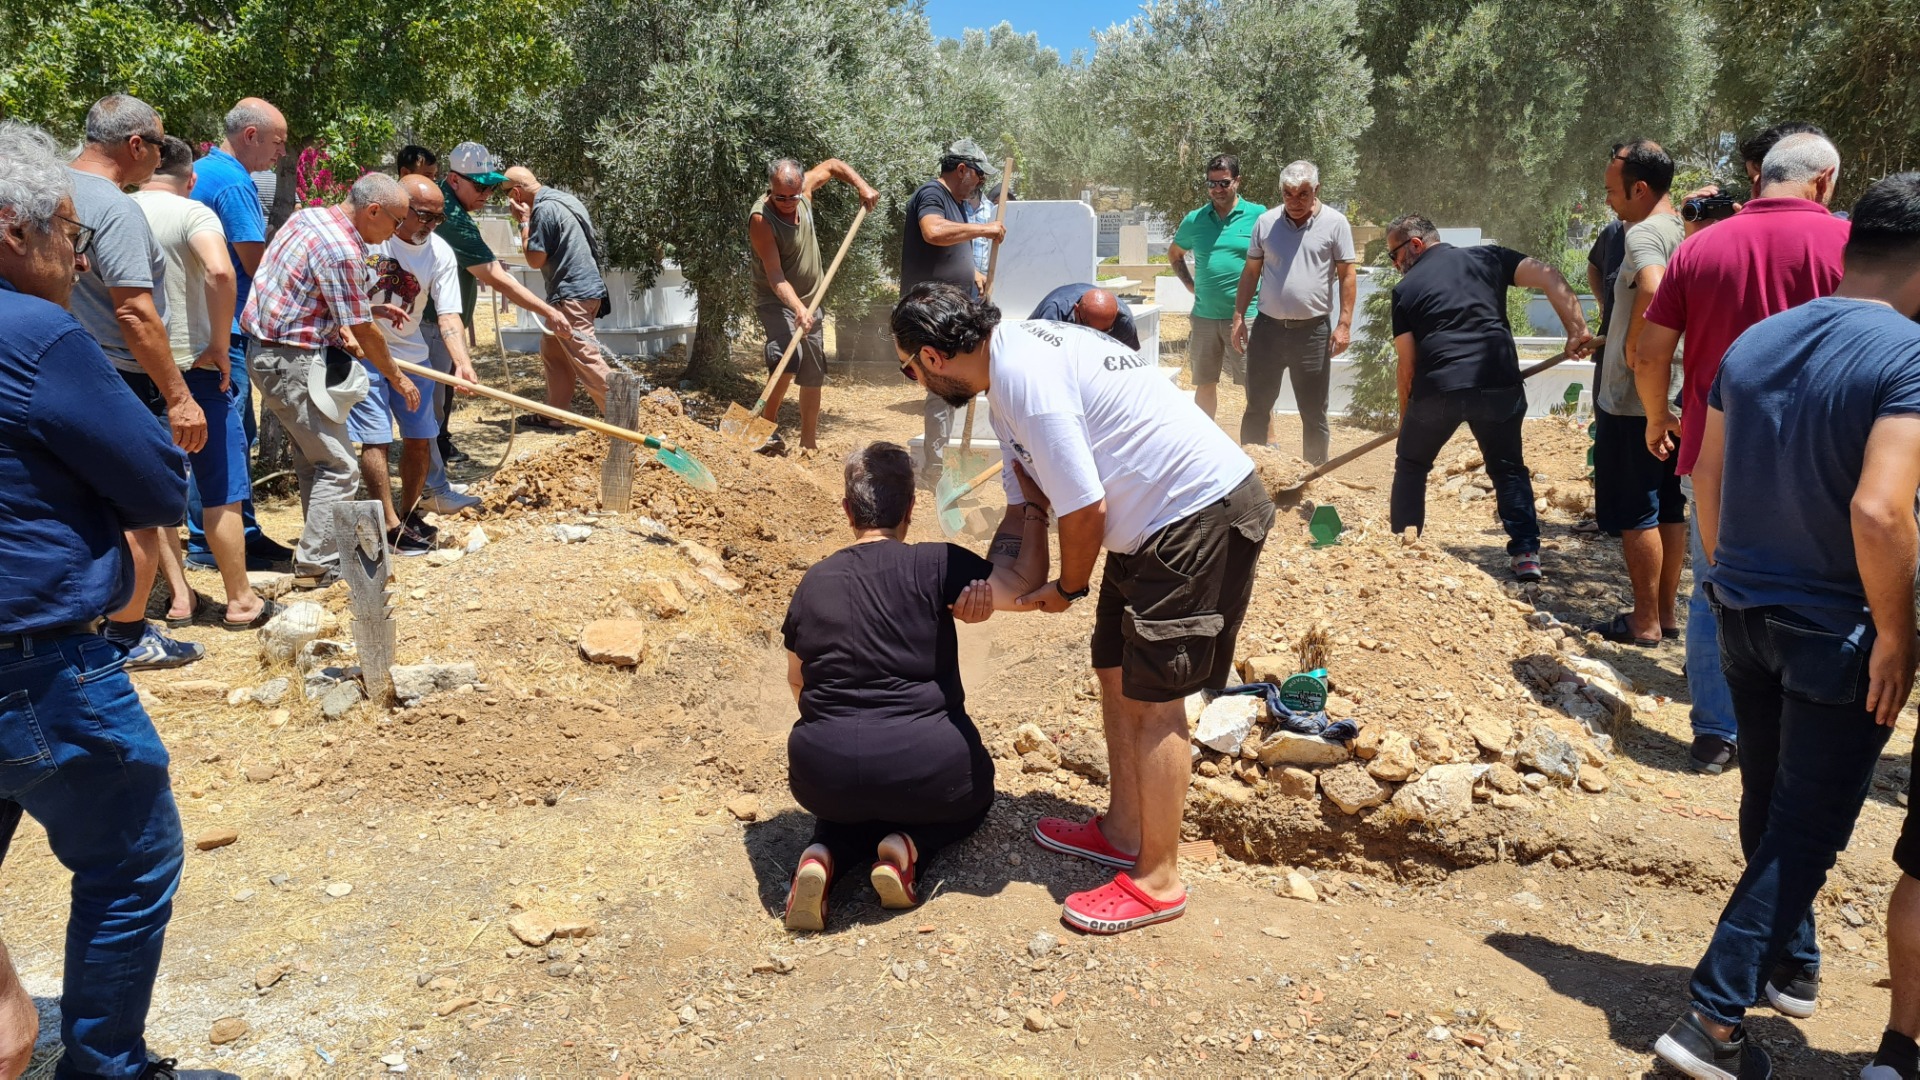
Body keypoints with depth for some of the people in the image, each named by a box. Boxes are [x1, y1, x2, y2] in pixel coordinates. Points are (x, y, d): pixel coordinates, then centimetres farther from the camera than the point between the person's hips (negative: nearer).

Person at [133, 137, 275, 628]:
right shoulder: (193, 213, -9)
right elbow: (219, 271, -27)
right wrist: (219, 344, -18)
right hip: (191, 366, -4)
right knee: (222, 492, 5)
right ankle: (240, 601, 11)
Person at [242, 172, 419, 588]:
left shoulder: (308, 216, 7)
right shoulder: (342, 251, -22)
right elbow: (364, 332, -15)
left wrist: (340, 326, 17)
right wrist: (399, 379, -3)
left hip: (265, 348, 10)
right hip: (293, 363, -10)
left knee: (313, 459, 18)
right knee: (338, 468, -3)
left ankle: (324, 546, 27)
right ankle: (315, 566, 0)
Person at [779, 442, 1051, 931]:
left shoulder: (813, 583, 8)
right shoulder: (932, 566, -7)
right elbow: (1023, 583, -8)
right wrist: (1035, 507, 6)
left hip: (821, 776, 3)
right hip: (923, 769, -3)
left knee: (849, 802, 38)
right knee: (973, 791, 31)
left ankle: (825, 853, 4)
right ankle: (907, 844, 1)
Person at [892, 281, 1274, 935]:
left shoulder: (1024, 379, -22)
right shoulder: (1010, 361, 11)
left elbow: (1083, 510, -20)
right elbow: (1024, 504, 17)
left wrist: (1068, 588, -2)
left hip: (1205, 515, -10)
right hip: (1152, 523, 10)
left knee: (1152, 697, -5)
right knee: (1117, 674, 16)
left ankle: (1157, 881, 8)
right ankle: (1123, 831, 31)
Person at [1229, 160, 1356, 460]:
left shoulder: (1335, 223, -3)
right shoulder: (1265, 221, 4)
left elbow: (1348, 274, -3)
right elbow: (1251, 272, 9)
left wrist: (1344, 324, -9)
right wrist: (1239, 316, 4)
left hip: (1313, 331, -2)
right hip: (1268, 328, 2)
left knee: (1314, 412, 7)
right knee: (1257, 405, 10)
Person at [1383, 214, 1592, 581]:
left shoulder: (1405, 289, 12)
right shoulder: (1486, 257, 17)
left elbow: (1407, 365, 9)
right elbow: (1549, 277, 4)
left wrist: (1406, 420, 19)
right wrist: (1577, 330, 2)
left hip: (1437, 387, -2)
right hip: (1499, 382, 2)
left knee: (1411, 466, 21)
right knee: (1508, 468, 19)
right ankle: (1526, 553, 9)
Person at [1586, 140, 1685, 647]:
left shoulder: (1645, 233, -18)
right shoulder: (1687, 231, 11)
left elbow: (1653, 289, -39)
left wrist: (1633, 349, -26)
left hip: (1634, 399, -9)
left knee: (1635, 513, -1)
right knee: (1668, 507, 15)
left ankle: (1644, 623, 7)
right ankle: (1666, 613, 24)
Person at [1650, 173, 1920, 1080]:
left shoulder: (1754, 342, 3)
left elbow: (1706, 474, 9)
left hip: (1743, 611, 7)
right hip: (1835, 633, -7)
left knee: (1771, 802, 22)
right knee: (1807, 828, 4)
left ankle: (1790, 966, 41)